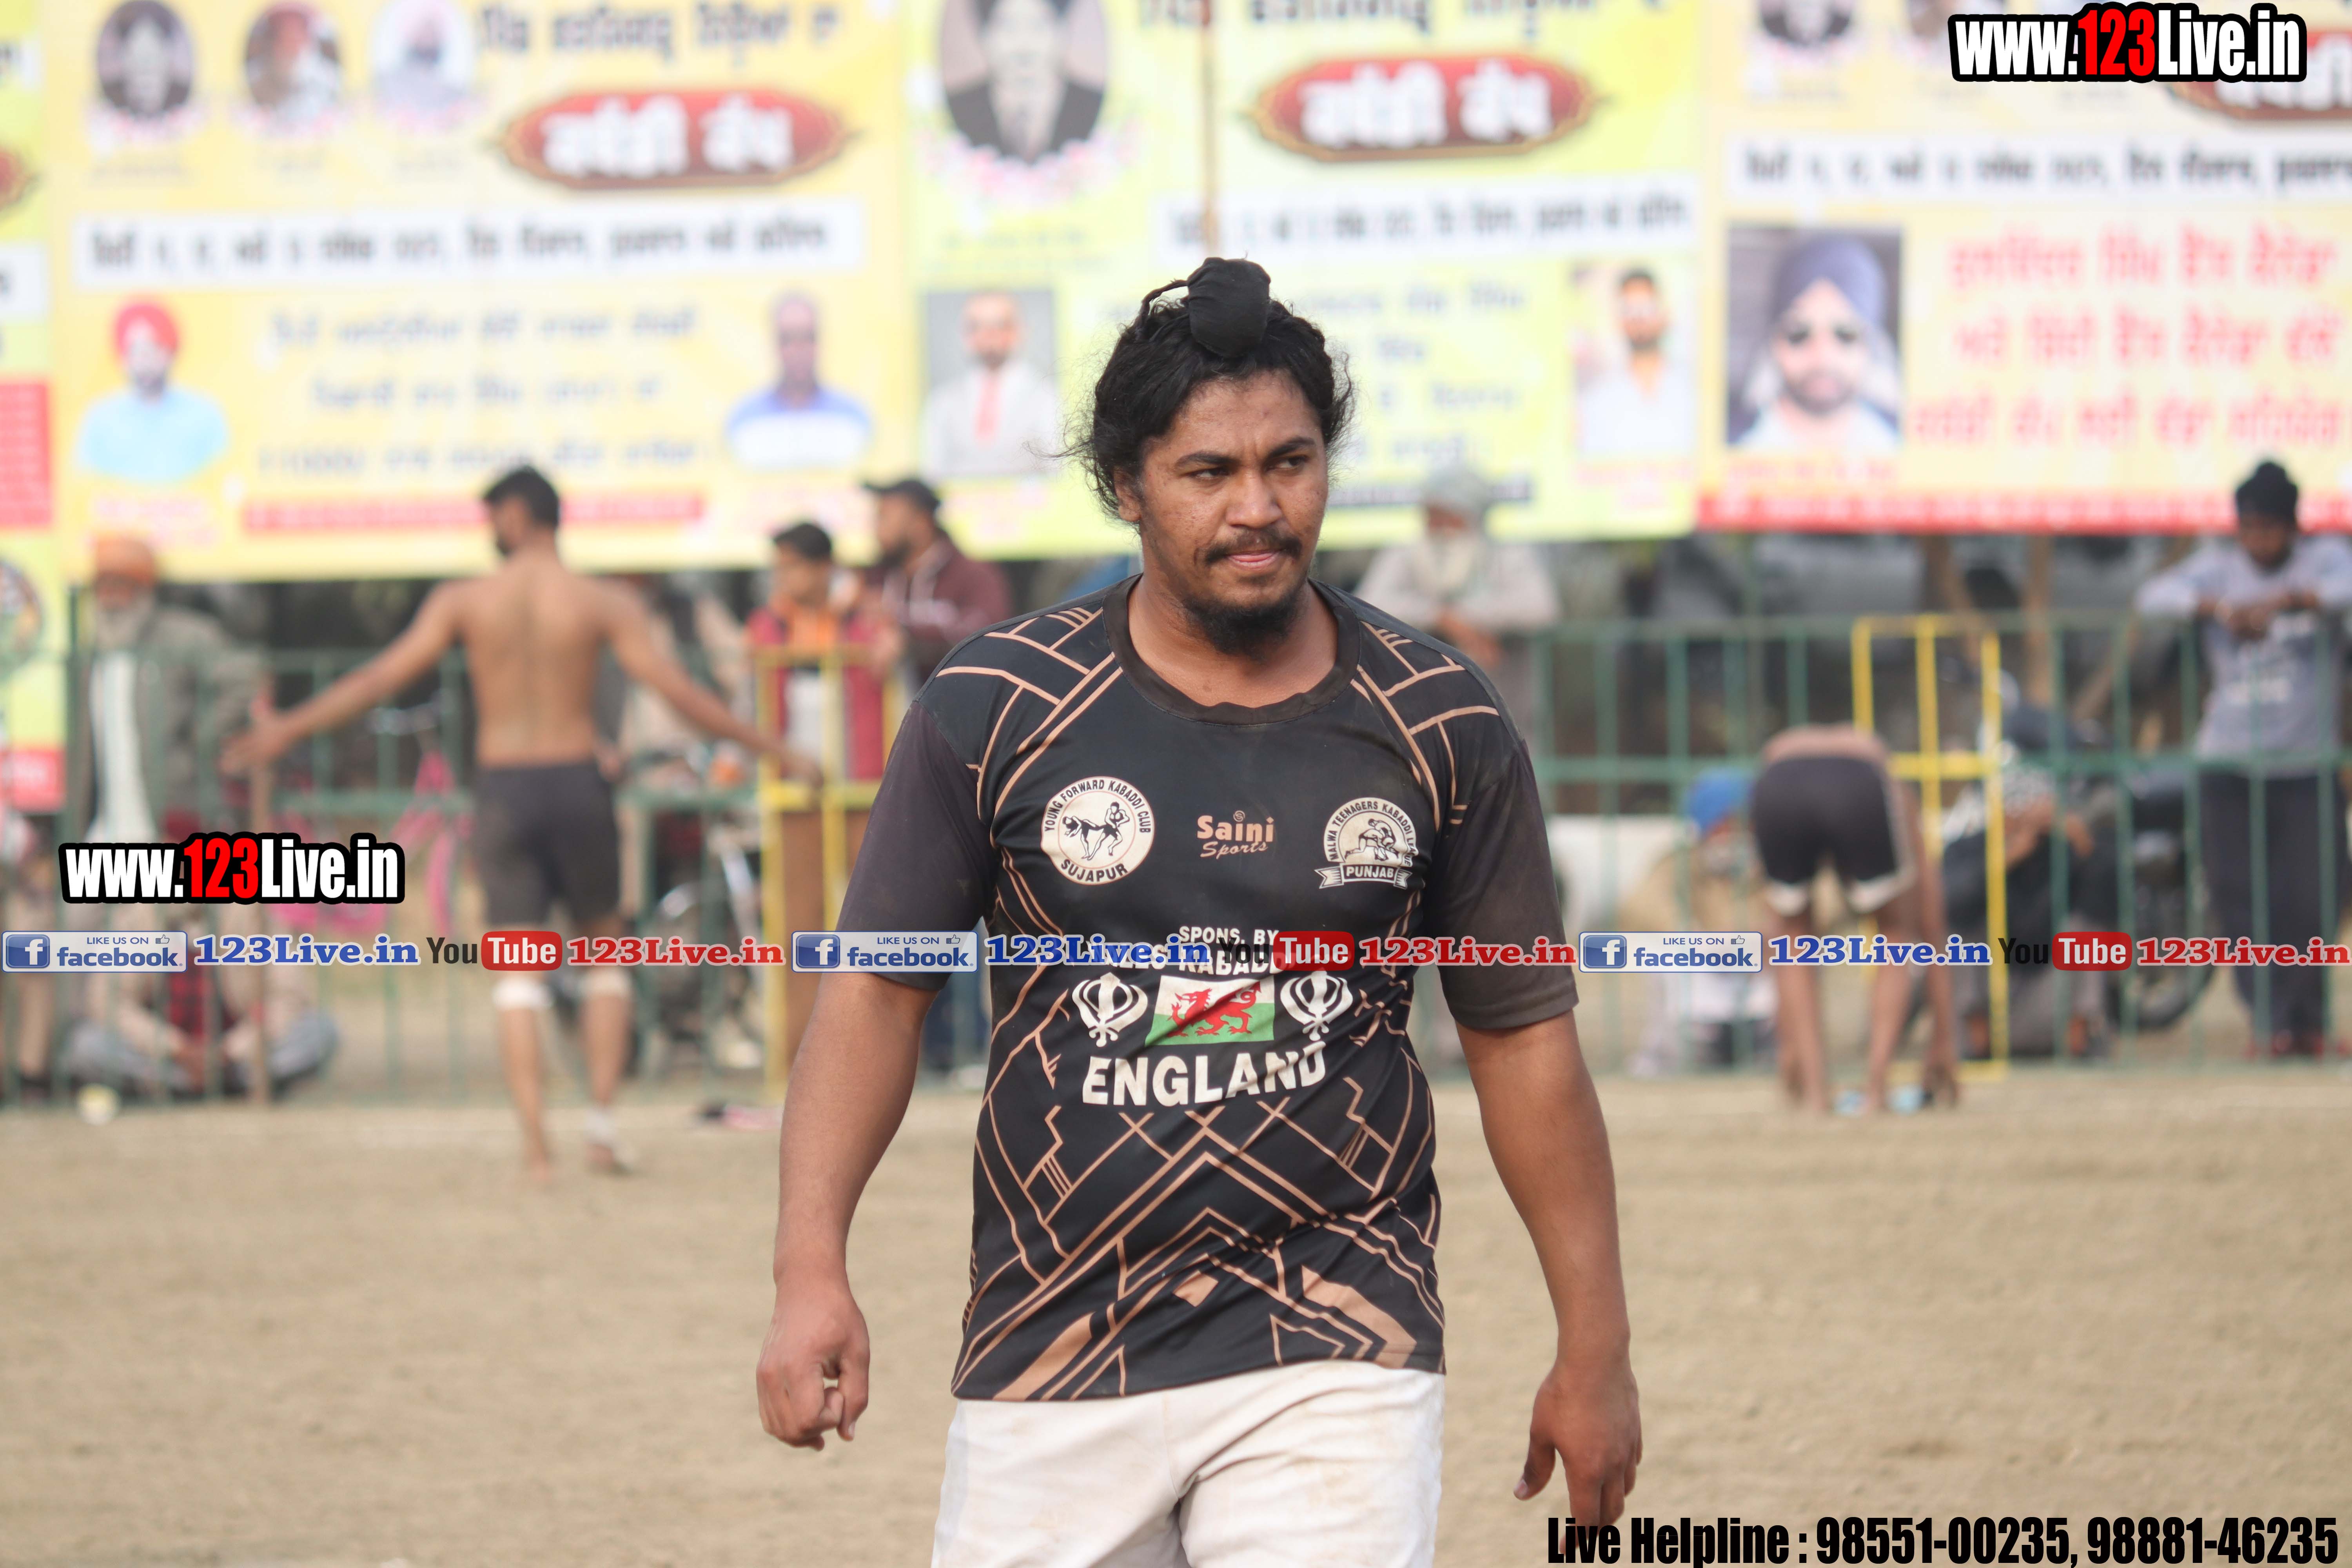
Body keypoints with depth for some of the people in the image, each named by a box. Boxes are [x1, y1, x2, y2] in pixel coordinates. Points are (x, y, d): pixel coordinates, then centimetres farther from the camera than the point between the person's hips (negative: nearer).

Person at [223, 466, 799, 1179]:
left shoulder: (464, 601, 0)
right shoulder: (604, 603, -1)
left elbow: (380, 678, 0)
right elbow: (675, 689, -7)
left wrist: (287, 730, 8)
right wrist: (764, 745, 1)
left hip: (501, 791, 0)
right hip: (577, 785, 0)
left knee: (517, 972, 3)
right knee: (604, 953, 16)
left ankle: (534, 1140, -10)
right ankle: (601, 1113, 0)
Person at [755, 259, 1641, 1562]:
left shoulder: (1439, 729, 2)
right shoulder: (995, 710, -1)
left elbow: (1523, 1032, 10)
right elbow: (878, 988, 2)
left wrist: (1595, 1348, 10)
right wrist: (812, 1272, -10)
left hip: (1335, 1357, -1)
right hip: (1052, 1353, 1)